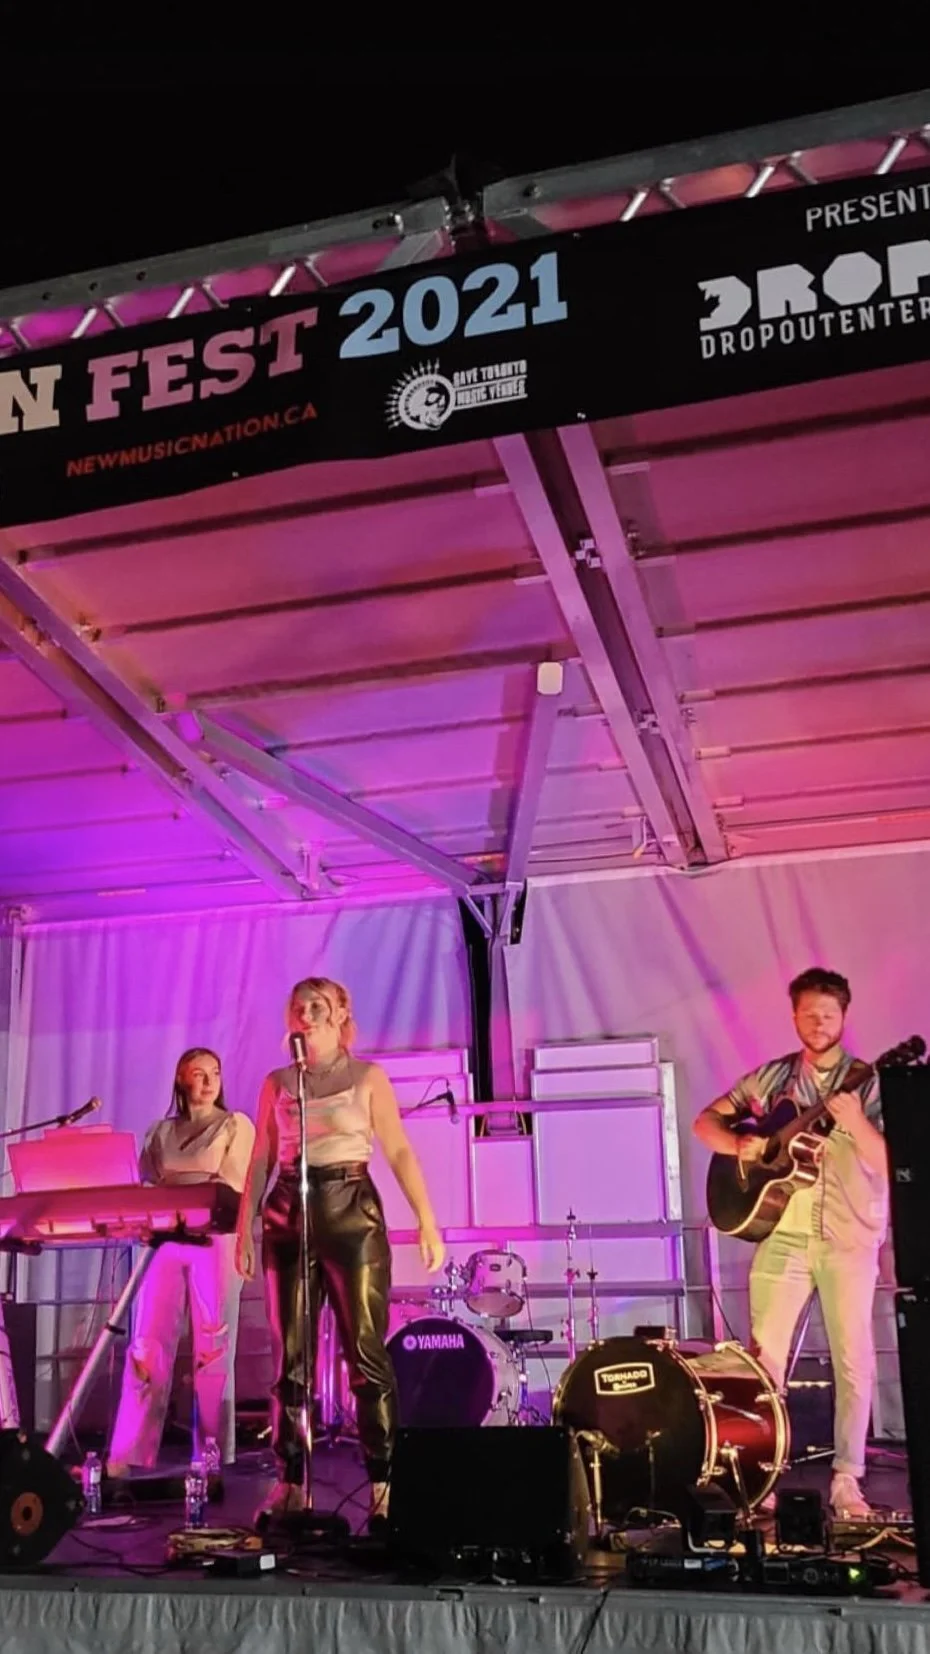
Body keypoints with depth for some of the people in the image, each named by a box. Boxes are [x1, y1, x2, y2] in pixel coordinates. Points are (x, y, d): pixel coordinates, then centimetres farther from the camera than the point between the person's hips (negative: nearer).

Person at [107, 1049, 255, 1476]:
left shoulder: (236, 1126, 8)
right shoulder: (161, 1132, 19)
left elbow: (236, 1187, -3)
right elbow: (145, 1186, 13)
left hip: (216, 1240, -3)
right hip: (166, 1239, 3)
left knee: (213, 1347, -3)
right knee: (147, 1343, -4)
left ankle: (213, 1456, 2)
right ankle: (130, 1454, -1)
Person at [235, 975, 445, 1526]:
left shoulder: (368, 1077, 5)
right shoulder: (277, 1083, 12)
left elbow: (399, 1152, 0)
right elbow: (261, 1162, 13)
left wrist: (427, 1222, -8)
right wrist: (245, 1230, 6)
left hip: (353, 1211, -3)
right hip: (288, 1215, 3)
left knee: (366, 1351, -4)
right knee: (291, 1356, 4)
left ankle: (384, 1481, 2)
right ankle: (291, 1482, 12)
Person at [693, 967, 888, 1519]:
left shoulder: (868, 1083, 2)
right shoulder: (771, 1077, 8)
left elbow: (890, 1164, -6)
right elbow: (706, 1121, 9)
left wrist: (856, 1123, -23)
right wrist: (740, 1144, -11)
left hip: (850, 1240, -1)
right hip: (783, 1234, 1)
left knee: (854, 1363, 0)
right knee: (765, 1357, 1)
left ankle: (847, 1482, 11)